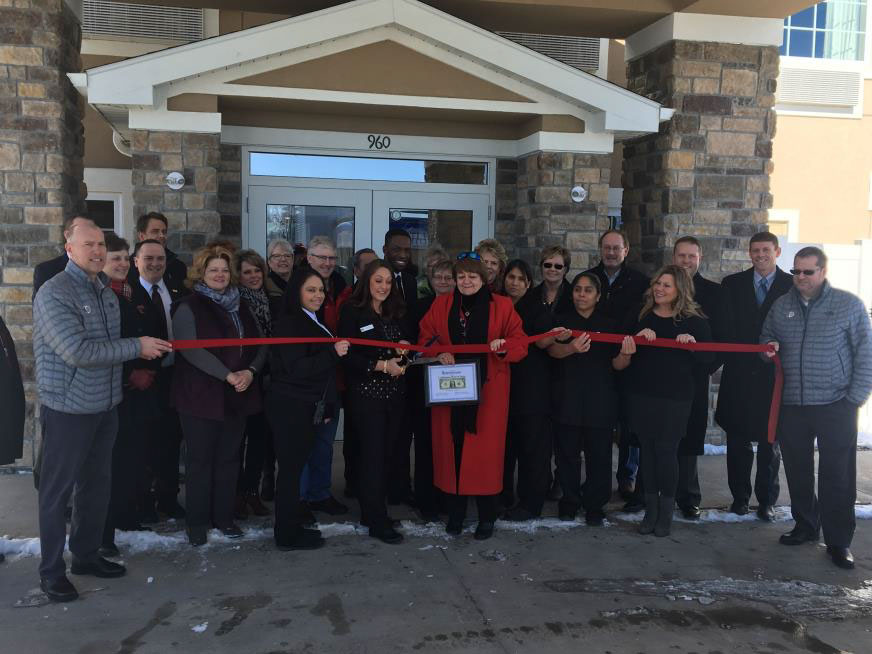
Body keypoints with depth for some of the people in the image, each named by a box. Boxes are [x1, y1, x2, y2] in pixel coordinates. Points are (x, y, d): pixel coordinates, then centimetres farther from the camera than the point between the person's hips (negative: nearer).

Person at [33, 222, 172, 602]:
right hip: (68, 409, -7)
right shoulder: (54, 293, -16)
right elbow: (77, 351, -24)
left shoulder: (106, 290, 9)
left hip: (105, 406, 7)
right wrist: (136, 348, -20)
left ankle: (86, 555, 33)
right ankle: (51, 570, 19)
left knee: (97, 484, 17)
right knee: (57, 489, 5)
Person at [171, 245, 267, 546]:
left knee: (229, 457, 11)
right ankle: (197, 521, 14)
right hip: (201, 395, -5)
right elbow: (191, 349, -16)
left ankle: (224, 516, 22)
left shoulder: (240, 306, 13)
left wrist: (250, 371, -10)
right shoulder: (188, 307, -4)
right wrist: (227, 375, -21)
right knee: (200, 459, 3)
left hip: (237, 395, 5)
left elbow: (259, 343, 10)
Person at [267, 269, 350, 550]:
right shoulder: (289, 323, -12)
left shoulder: (315, 322, 16)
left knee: (296, 465, 13)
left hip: (307, 407, 8)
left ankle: (293, 525, 23)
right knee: (291, 467, -2)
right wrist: (332, 353, -26)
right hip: (290, 407, -8)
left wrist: (328, 406, 21)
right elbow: (296, 368, -21)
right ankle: (288, 535, 8)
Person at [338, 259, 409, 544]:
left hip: (394, 393, 6)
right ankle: (378, 521, 3)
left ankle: (371, 512, 19)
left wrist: (405, 349, -3)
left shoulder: (396, 313, 12)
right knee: (373, 454, -4)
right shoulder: (352, 312, -5)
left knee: (385, 454, 7)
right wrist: (381, 365, -17)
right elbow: (347, 357, -10)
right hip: (366, 393, -5)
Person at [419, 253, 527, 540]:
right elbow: (425, 339, 11)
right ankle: (455, 513, 17)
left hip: (487, 390, -2)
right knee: (451, 447, 2)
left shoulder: (502, 306, 3)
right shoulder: (441, 305, 9)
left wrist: (505, 348, -20)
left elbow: (521, 346, 2)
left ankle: (487, 517, 13)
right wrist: (438, 353, -9)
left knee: (485, 450, -1)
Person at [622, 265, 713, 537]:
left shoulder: (694, 320, -1)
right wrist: (638, 337, -11)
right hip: (641, 393, 3)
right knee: (647, 448, 6)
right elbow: (624, 349, 7)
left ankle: (666, 511, 15)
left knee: (666, 449, -1)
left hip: (675, 397, -3)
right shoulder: (641, 316, 7)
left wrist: (692, 343, -20)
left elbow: (708, 358, -3)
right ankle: (650, 508, 18)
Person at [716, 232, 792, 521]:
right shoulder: (732, 284, 6)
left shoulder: (792, 286, 2)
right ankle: (740, 497, 21)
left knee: (770, 442, 8)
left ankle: (766, 501, 19)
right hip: (739, 374, 1)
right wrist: (725, 357, -5)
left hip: (775, 375, -1)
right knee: (738, 440, 8)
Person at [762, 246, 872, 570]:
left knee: (837, 476, 0)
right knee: (797, 470, 12)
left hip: (835, 406, -4)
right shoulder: (780, 306, 9)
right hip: (791, 404, 4)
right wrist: (768, 348, -3)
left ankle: (839, 541, 11)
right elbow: (766, 338, 21)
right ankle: (805, 526, 29)